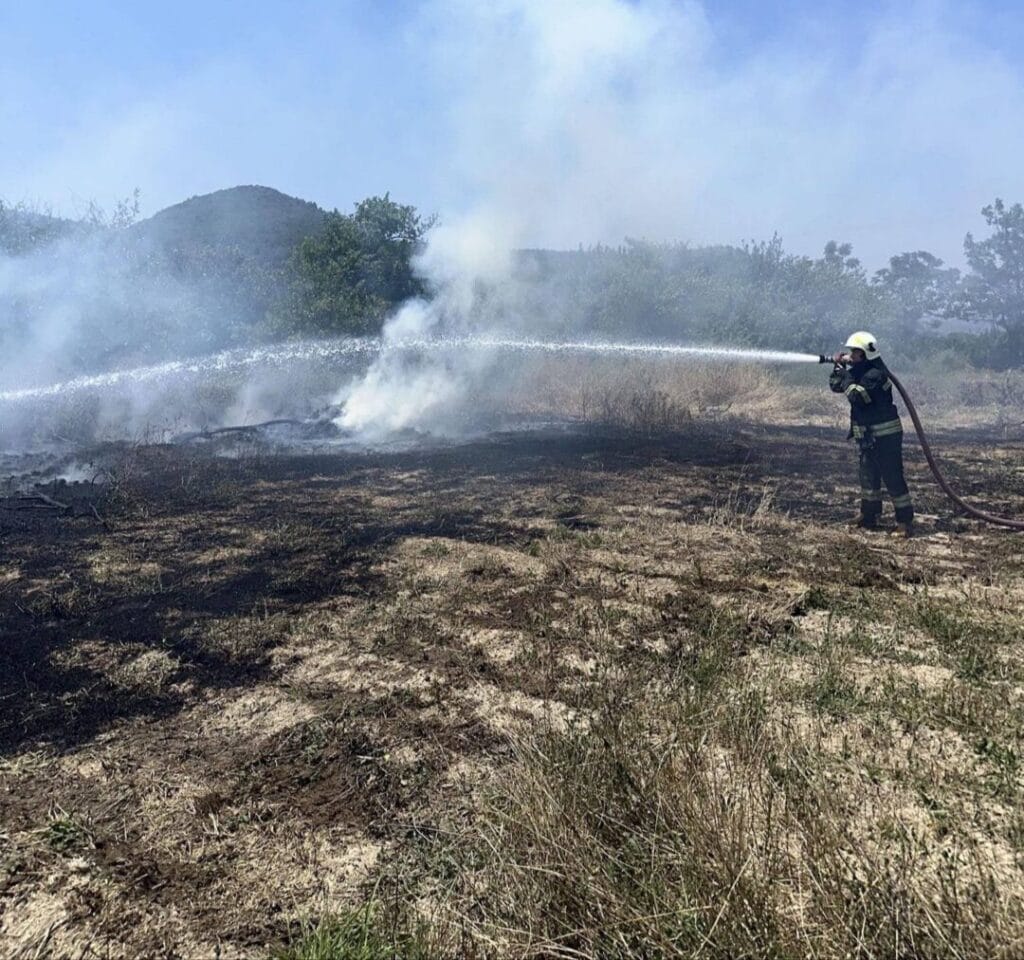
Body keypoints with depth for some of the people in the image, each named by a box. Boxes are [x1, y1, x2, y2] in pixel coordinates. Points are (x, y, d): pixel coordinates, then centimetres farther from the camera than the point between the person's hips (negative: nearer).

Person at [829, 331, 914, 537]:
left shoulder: (875, 374, -19)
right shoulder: (859, 371, 10)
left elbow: (856, 396, -28)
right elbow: (835, 386, 12)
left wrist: (845, 373, -20)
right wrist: (839, 368, -4)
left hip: (885, 435, -10)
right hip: (868, 435, 10)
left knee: (893, 478, -8)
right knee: (868, 476, 16)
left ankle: (905, 522, -3)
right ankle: (869, 517, 27)